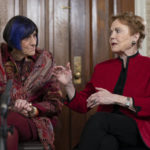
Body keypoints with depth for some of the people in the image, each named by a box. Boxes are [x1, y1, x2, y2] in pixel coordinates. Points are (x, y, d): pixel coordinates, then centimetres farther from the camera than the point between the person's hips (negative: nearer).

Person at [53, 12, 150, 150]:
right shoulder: (102, 68, 20)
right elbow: (83, 105, 17)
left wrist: (116, 99, -14)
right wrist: (68, 85, -1)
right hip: (106, 132, 3)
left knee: (98, 118, -32)